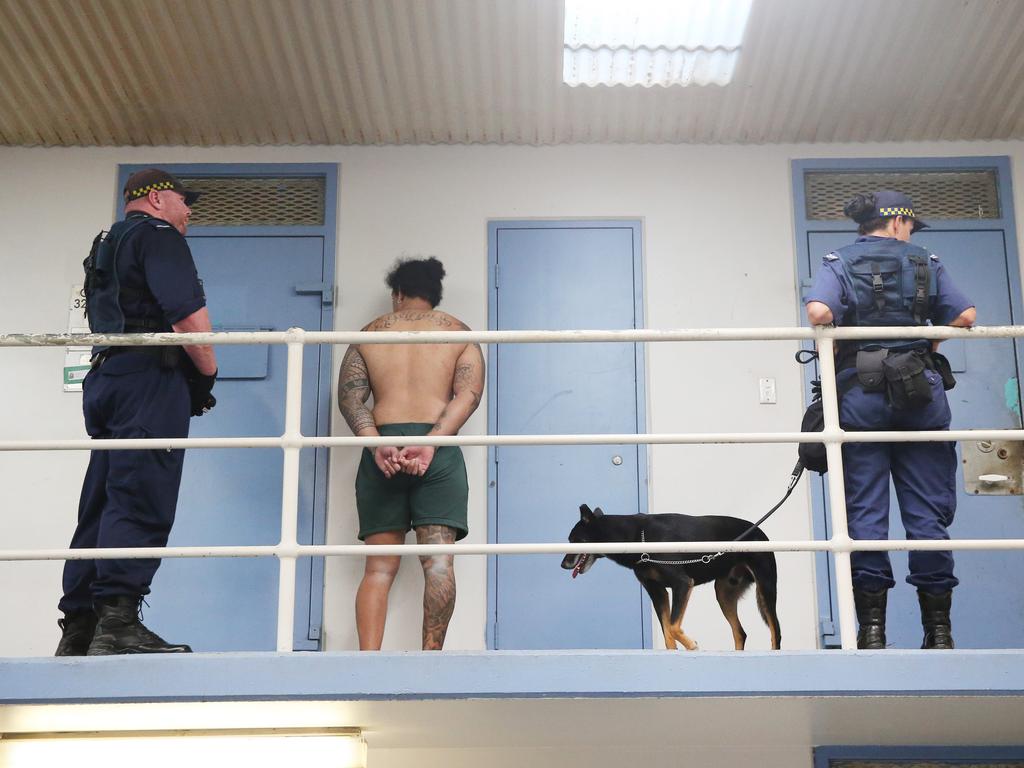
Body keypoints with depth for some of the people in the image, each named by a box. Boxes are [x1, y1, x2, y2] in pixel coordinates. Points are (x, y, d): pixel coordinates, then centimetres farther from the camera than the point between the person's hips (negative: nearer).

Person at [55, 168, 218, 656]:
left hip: (104, 379, 9)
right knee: (139, 505, -14)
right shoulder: (158, 235, -1)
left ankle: (77, 629, 6)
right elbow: (188, 316, -15)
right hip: (151, 381, -9)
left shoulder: (105, 247, 28)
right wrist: (208, 372, -1)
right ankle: (117, 624, -22)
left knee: (100, 507, 7)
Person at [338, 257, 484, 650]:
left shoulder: (369, 333, 16)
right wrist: (429, 444, -13)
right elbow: (469, 393, -3)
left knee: (379, 566, 2)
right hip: (439, 453, -1)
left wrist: (377, 444, -11)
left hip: (382, 449, 1)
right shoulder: (458, 331, 14)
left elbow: (349, 395, 1)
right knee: (438, 558, -5)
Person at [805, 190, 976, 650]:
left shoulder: (839, 264, 5)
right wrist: (926, 341, 16)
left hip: (860, 392, 0)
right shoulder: (924, 264, 9)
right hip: (920, 392, 1)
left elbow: (818, 312, -14)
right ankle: (938, 630, 7)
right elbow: (965, 316, 1)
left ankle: (871, 629, 0)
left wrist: (835, 346, 4)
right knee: (928, 511, 5)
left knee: (865, 511, 1)